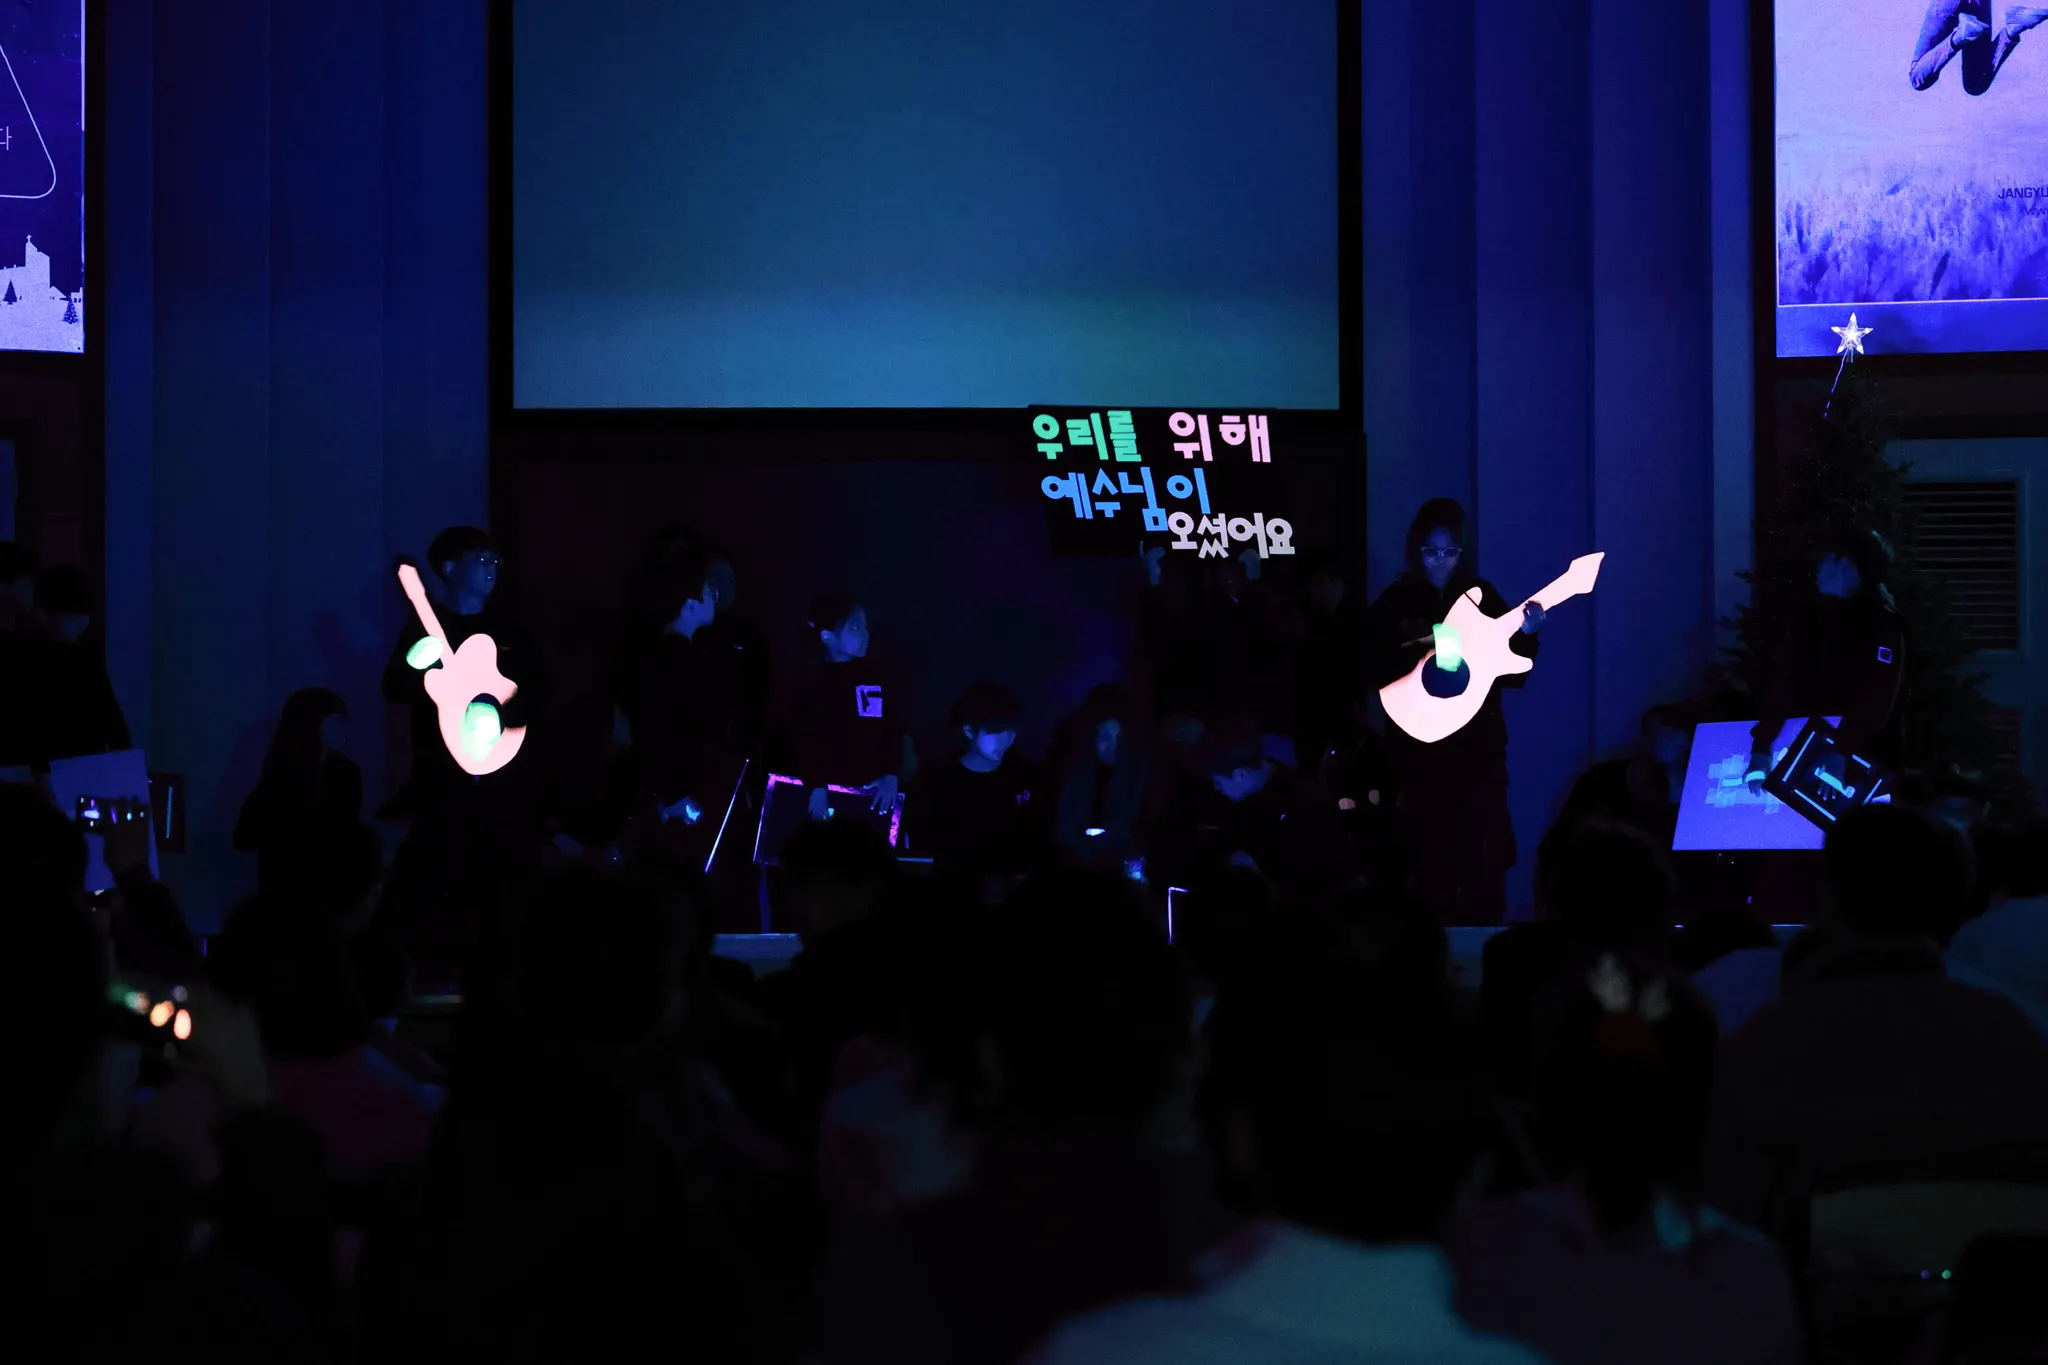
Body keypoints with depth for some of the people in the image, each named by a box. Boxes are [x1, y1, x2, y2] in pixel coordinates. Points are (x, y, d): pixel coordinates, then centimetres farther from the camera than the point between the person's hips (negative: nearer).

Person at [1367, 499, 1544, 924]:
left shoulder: (1482, 596, 4)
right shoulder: (1396, 602, 1)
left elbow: (1513, 676, 3)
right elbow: (1371, 672, -5)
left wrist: (1526, 635, -14)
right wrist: (1419, 651, -19)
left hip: (1479, 746, 0)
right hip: (1420, 749, 0)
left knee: (1484, 855, -7)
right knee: (1433, 857, 1)